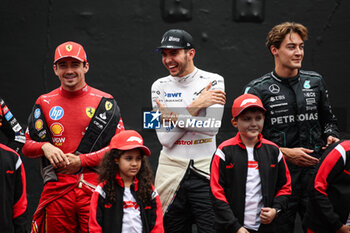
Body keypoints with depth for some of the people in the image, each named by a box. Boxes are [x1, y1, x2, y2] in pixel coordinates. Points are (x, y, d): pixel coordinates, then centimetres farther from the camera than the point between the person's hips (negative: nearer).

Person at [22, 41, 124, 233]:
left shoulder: (104, 102, 3)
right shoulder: (44, 103, 11)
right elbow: (27, 146, 13)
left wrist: (81, 160, -10)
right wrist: (44, 147, -9)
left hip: (95, 189, -2)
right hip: (56, 191, 2)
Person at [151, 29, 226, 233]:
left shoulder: (214, 81, 1)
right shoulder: (160, 86, 6)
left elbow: (213, 127, -13)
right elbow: (166, 138, -5)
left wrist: (175, 117, -11)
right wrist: (196, 105, -9)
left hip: (205, 171, -2)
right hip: (172, 172, 2)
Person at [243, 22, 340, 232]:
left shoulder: (315, 82, 12)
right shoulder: (257, 89, 0)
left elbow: (328, 120, 25)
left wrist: (331, 137, 3)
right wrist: (285, 152, -10)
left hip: (315, 171, 3)